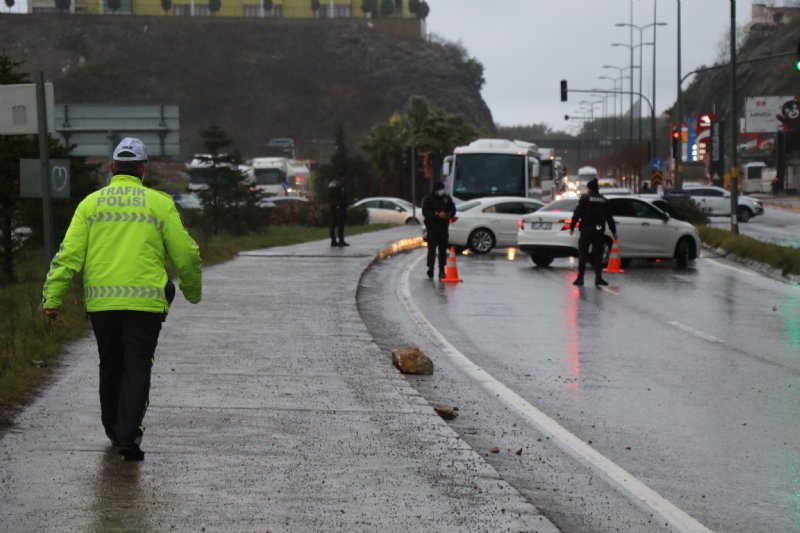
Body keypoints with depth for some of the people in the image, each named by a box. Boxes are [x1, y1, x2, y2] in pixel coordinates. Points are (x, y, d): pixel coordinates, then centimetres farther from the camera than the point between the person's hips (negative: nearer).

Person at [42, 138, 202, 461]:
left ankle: (114, 431, 29)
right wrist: (193, 291, 19)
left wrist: (52, 298, -1)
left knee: (110, 367, 17)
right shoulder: (159, 203, 3)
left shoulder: (91, 203, 7)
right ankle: (128, 437, -11)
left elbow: (69, 254, -1)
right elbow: (185, 255, 2)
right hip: (145, 301, -2)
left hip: (101, 301, 2)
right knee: (137, 368, 1)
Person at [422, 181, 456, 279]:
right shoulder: (428, 199, -2)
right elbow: (425, 212, -8)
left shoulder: (447, 198, 10)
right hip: (432, 228, -4)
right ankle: (430, 270, -14)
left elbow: (453, 209, 14)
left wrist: (449, 214, -9)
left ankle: (442, 271, 14)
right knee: (432, 249, -11)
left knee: (443, 249, 7)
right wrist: (437, 214, -19)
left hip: (443, 227, 4)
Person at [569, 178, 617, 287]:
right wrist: (614, 232, 15)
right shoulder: (604, 200, 9)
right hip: (599, 229, 3)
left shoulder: (585, 198, -3)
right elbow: (609, 218, 10)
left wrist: (572, 226, -1)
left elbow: (577, 213, -7)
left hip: (586, 229, -3)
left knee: (583, 254, 0)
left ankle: (580, 277, -4)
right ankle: (598, 277, 0)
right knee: (597, 254, 7)